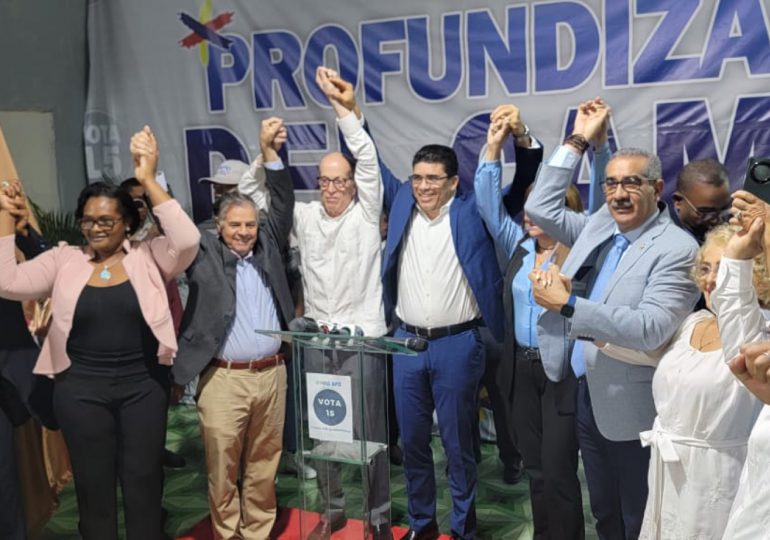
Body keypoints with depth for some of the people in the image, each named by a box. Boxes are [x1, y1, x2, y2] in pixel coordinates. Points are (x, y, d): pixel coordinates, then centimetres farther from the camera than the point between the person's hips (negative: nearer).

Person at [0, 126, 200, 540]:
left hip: (143, 386, -1)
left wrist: (148, 181, -23)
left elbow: (187, 242, -21)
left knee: (143, 481, 11)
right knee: (93, 485, 15)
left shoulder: (147, 257, -3)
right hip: (81, 390, 2)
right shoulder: (63, 261, 3)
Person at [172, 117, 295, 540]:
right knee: (223, 467, 4)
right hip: (224, 379, -3)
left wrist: (268, 150, -3)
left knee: (263, 464, 13)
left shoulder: (267, 246, 9)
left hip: (271, 375, 4)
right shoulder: (203, 252, 1)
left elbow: (283, 203, 5)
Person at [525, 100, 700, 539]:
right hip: (587, 396, 7)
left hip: (632, 408, -7)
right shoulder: (598, 226, 5)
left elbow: (650, 330, -27)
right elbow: (540, 207, 8)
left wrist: (566, 305, -27)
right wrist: (578, 141, 3)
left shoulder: (678, 249, -18)